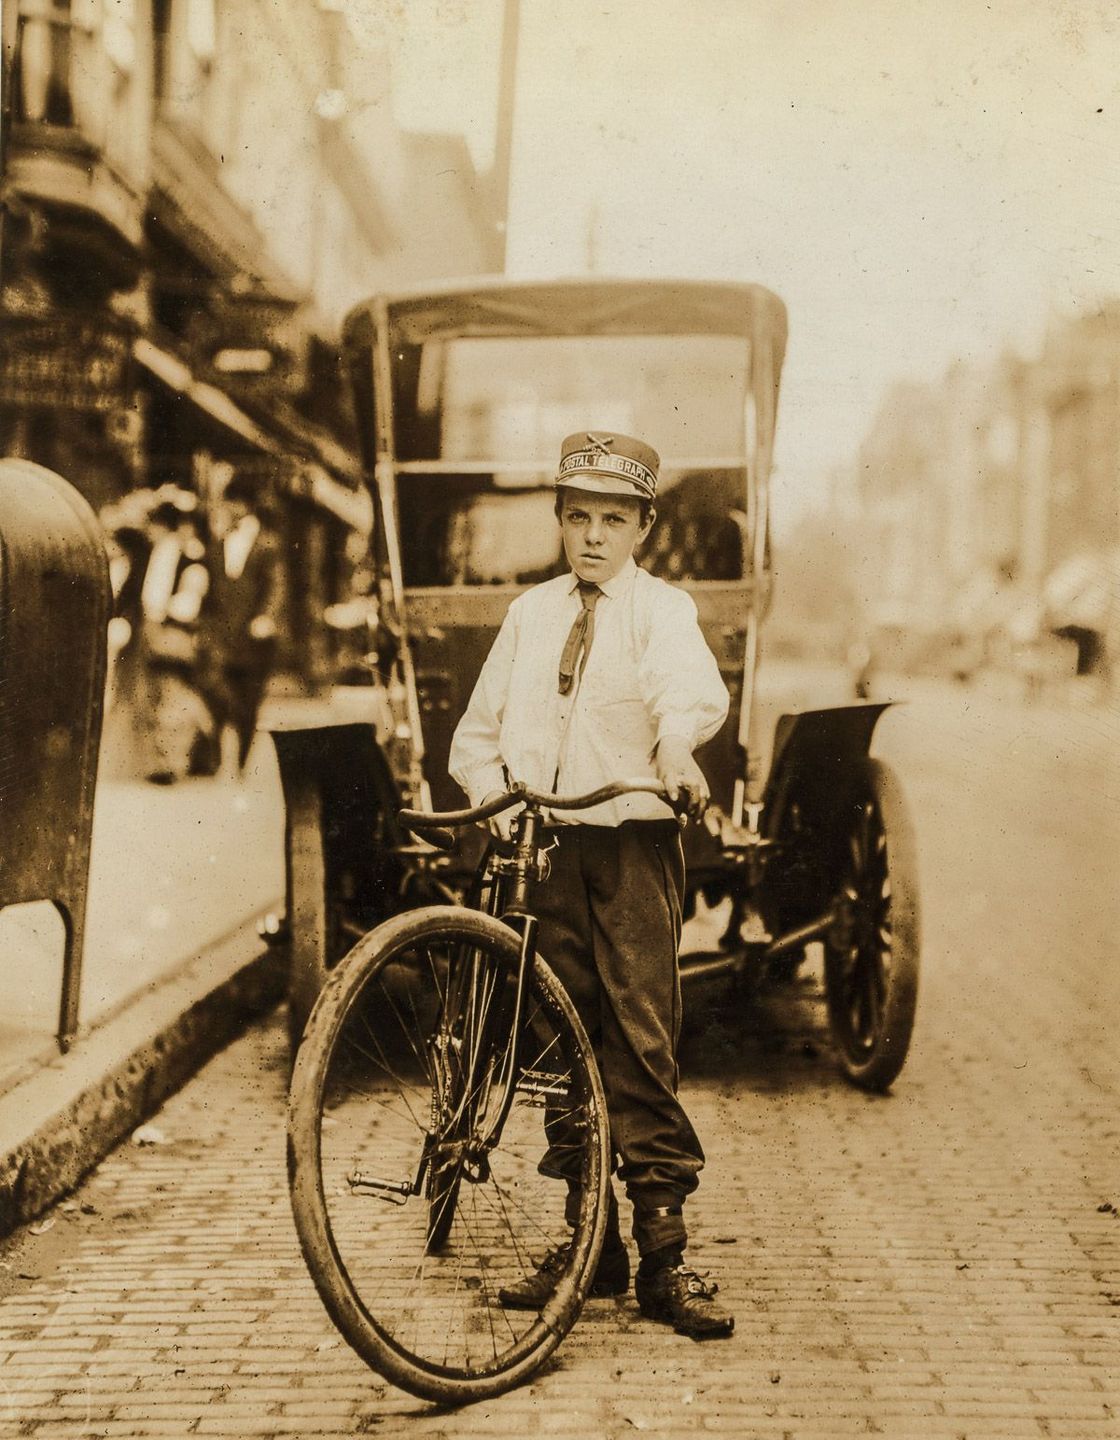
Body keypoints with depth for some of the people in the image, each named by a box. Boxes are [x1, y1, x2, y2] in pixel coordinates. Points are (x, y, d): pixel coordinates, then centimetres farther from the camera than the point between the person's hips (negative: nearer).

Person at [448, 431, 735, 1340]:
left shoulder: (663, 609, 3)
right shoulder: (529, 614, 18)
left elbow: (692, 688, -20)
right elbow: (478, 730, 18)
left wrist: (678, 750, -42)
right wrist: (493, 788, -3)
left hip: (632, 839, -4)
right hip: (543, 845, 4)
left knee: (642, 1040, -9)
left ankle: (663, 1254, -4)